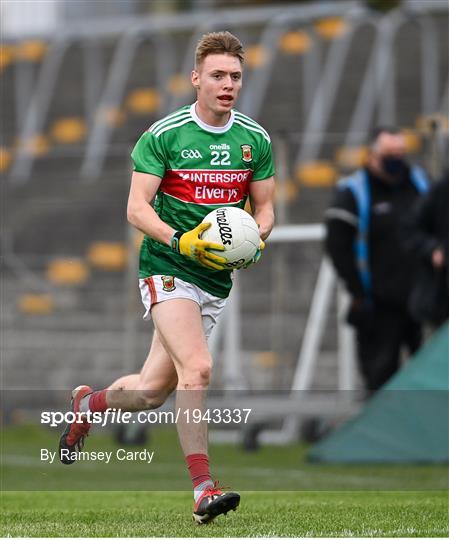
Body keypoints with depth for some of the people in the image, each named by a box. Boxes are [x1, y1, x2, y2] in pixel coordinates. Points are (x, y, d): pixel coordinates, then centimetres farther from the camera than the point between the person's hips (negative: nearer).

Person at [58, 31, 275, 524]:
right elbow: (137, 208, -10)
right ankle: (203, 490, -23)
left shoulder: (256, 141, 5)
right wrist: (179, 240, -26)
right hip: (167, 267, -5)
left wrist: (254, 240, -9)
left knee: (153, 391, 8)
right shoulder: (163, 135, -8)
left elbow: (264, 208, 13)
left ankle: (87, 403, 40)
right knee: (196, 368, -25)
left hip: (216, 277, 5)